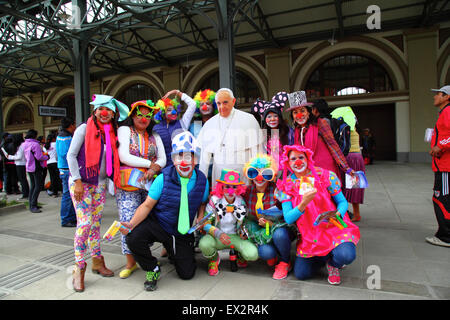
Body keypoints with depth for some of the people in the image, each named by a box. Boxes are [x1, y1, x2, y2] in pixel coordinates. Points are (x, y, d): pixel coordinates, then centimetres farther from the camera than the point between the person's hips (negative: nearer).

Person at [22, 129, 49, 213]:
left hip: (29, 167, 9)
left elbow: (26, 156, 17)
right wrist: (47, 157, -3)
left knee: (32, 186, 15)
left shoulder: (25, 144, 8)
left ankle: (31, 205, 20)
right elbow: (39, 157, -21)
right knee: (38, 186, -5)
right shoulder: (35, 144, -18)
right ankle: (33, 206, -8)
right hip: (36, 168, -9)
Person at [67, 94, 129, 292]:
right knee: (84, 224, -10)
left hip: (100, 184, 5)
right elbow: (71, 155, -8)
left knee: (96, 224, 10)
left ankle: (97, 262, 21)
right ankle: (79, 268, 3)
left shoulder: (111, 133, 8)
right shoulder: (84, 129, -6)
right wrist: (77, 181, -13)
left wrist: (112, 180, 4)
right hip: (81, 183, -5)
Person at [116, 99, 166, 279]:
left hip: (149, 183, 4)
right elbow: (124, 157, -10)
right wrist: (150, 163, -7)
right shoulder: (125, 130, 3)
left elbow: (163, 159, 8)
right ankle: (130, 262, 8)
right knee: (128, 222, -5)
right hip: (128, 185, -3)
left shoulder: (154, 136, 16)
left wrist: (154, 169, -14)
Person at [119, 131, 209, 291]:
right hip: (156, 224, -2)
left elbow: (202, 202, 10)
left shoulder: (202, 180, -8)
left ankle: (179, 253, 40)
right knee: (133, 239, -30)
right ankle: (153, 269, 1)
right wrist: (131, 224, -29)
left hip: (183, 232, 2)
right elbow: (147, 205, -15)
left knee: (187, 273, 3)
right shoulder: (164, 178, -17)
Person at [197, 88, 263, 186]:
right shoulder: (210, 124, 10)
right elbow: (205, 153, 10)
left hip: (242, 172, -2)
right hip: (219, 174, 3)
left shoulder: (248, 120, 0)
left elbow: (255, 151, -2)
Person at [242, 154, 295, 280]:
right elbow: (248, 216, 4)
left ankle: (285, 262, -2)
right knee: (265, 253, -28)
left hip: (283, 228, -2)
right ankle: (273, 255, 14)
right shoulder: (248, 191, -7)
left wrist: (271, 224, -27)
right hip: (261, 231, 2)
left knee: (279, 234, -36)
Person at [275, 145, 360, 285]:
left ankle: (333, 264, 9)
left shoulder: (326, 176, -5)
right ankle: (325, 256, 24)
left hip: (334, 228, -2)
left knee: (346, 255, -30)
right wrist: (304, 203, -27)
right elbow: (288, 218, -10)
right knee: (300, 274, -7)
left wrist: (337, 215, -22)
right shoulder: (286, 186, -2)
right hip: (309, 235, 2)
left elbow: (343, 202, 1)